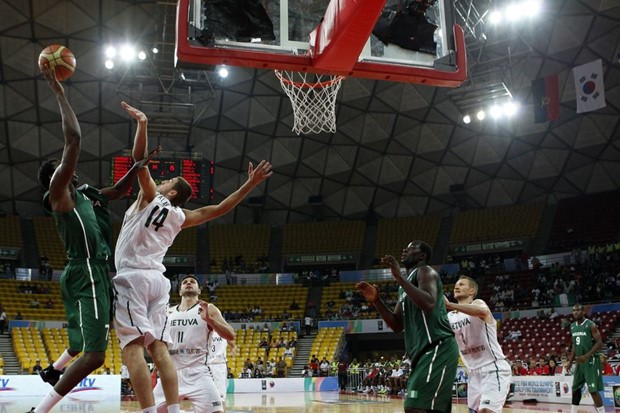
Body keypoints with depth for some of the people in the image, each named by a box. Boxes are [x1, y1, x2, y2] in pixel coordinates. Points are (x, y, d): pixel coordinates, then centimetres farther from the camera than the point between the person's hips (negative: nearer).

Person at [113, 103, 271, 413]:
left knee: (133, 347, -13)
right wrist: (250, 184, 20)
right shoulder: (181, 217, 17)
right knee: (159, 348, 3)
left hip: (133, 277, -6)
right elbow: (219, 209, 18)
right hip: (157, 280, 6)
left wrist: (142, 123, -3)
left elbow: (139, 158, -3)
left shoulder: (150, 197, 5)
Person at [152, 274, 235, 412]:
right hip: (173, 371, 4)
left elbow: (231, 336, -10)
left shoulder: (208, 309, 0)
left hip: (199, 371, -4)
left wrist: (209, 319, -24)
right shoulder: (168, 313, 12)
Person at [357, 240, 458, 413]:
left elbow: (429, 304, -24)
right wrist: (376, 300, 9)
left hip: (437, 349, -10)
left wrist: (400, 277, -21)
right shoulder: (406, 284, 25)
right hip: (424, 352, 10)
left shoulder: (425, 271, -3)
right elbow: (397, 325, 21)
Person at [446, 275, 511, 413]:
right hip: (475, 372, 8)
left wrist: (449, 305, -46)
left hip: (494, 368, -8)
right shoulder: (450, 317, 12)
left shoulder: (477, 303, -9)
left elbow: (482, 311, -35)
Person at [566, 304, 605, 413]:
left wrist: (587, 356, -25)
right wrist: (570, 361, 13)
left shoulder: (591, 325, -13)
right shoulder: (572, 326, 9)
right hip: (580, 362, 8)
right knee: (576, 388, 13)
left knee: (593, 390, -10)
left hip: (591, 361, -8)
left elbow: (599, 343, -16)